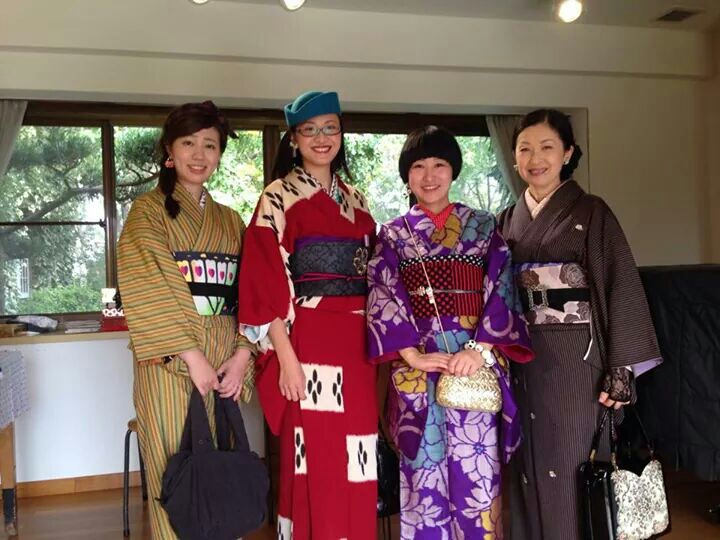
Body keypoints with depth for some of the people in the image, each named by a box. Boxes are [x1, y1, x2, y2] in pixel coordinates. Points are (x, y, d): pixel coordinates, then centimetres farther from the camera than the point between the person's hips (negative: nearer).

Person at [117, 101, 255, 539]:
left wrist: (242, 353, -6)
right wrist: (192, 355, -16)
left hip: (226, 363, 4)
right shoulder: (148, 211, 2)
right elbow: (148, 292, -9)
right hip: (171, 365, -4)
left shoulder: (230, 220, 16)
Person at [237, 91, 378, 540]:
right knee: (314, 458, 0)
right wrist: (285, 358, -15)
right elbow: (268, 283, -8)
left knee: (356, 461, 10)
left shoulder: (356, 201, 15)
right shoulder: (278, 198, -2)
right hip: (307, 341, -5)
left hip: (356, 342, 5)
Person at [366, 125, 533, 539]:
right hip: (418, 367, 0)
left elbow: (502, 290, 0)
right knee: (425, 472, 5)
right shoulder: (393, 235, 10)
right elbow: (384, 299, 0)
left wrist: (480, 348, -13)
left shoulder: (483, 226, 9)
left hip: (477, 363, 0)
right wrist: (412, 355, -13)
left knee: (476, 471, 1)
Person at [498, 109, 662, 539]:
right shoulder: (509, 220, 10)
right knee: (533, 465, 11)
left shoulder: (591, 212, -3)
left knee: (574, 465, 2)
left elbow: (621, 288, -8)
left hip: (576, 359, -4)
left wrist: (621, 369, -14)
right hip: (523, 361, 4)